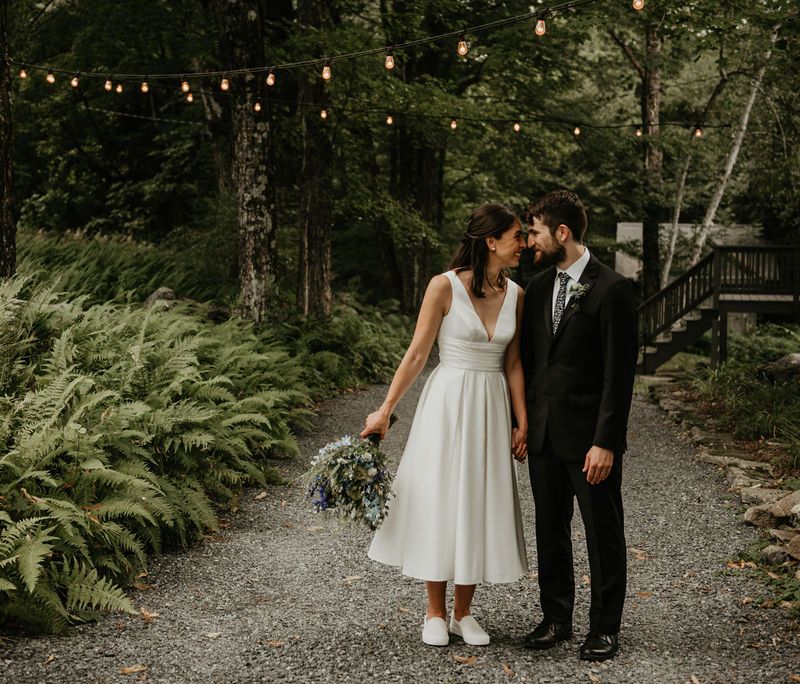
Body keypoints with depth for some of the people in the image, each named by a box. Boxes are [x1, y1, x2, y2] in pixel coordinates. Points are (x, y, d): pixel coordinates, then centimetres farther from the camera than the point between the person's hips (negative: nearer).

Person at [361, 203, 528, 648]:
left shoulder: (515, 294, 4)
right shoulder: (445, 286, -10)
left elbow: (512, 364, 8)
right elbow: (417, 353, -7)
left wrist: (522, 422, 3)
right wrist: (385, 409, -8)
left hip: (492, 408, 4)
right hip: (447, 404, -4)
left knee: (480, 506, 7)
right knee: (439, 503, 2)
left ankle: (463, 613, 20)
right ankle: (435, 614, 16)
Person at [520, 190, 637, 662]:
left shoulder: (612, 290, -12)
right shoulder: (538, 288, 9)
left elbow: (619, 374, -15)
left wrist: (605, 442, -18)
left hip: (590, 437, -6)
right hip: (543, 434, 7)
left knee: (603, 533, 7)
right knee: (550, 530, 15)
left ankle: (605, 627, 19)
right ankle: (556, 618, 28)